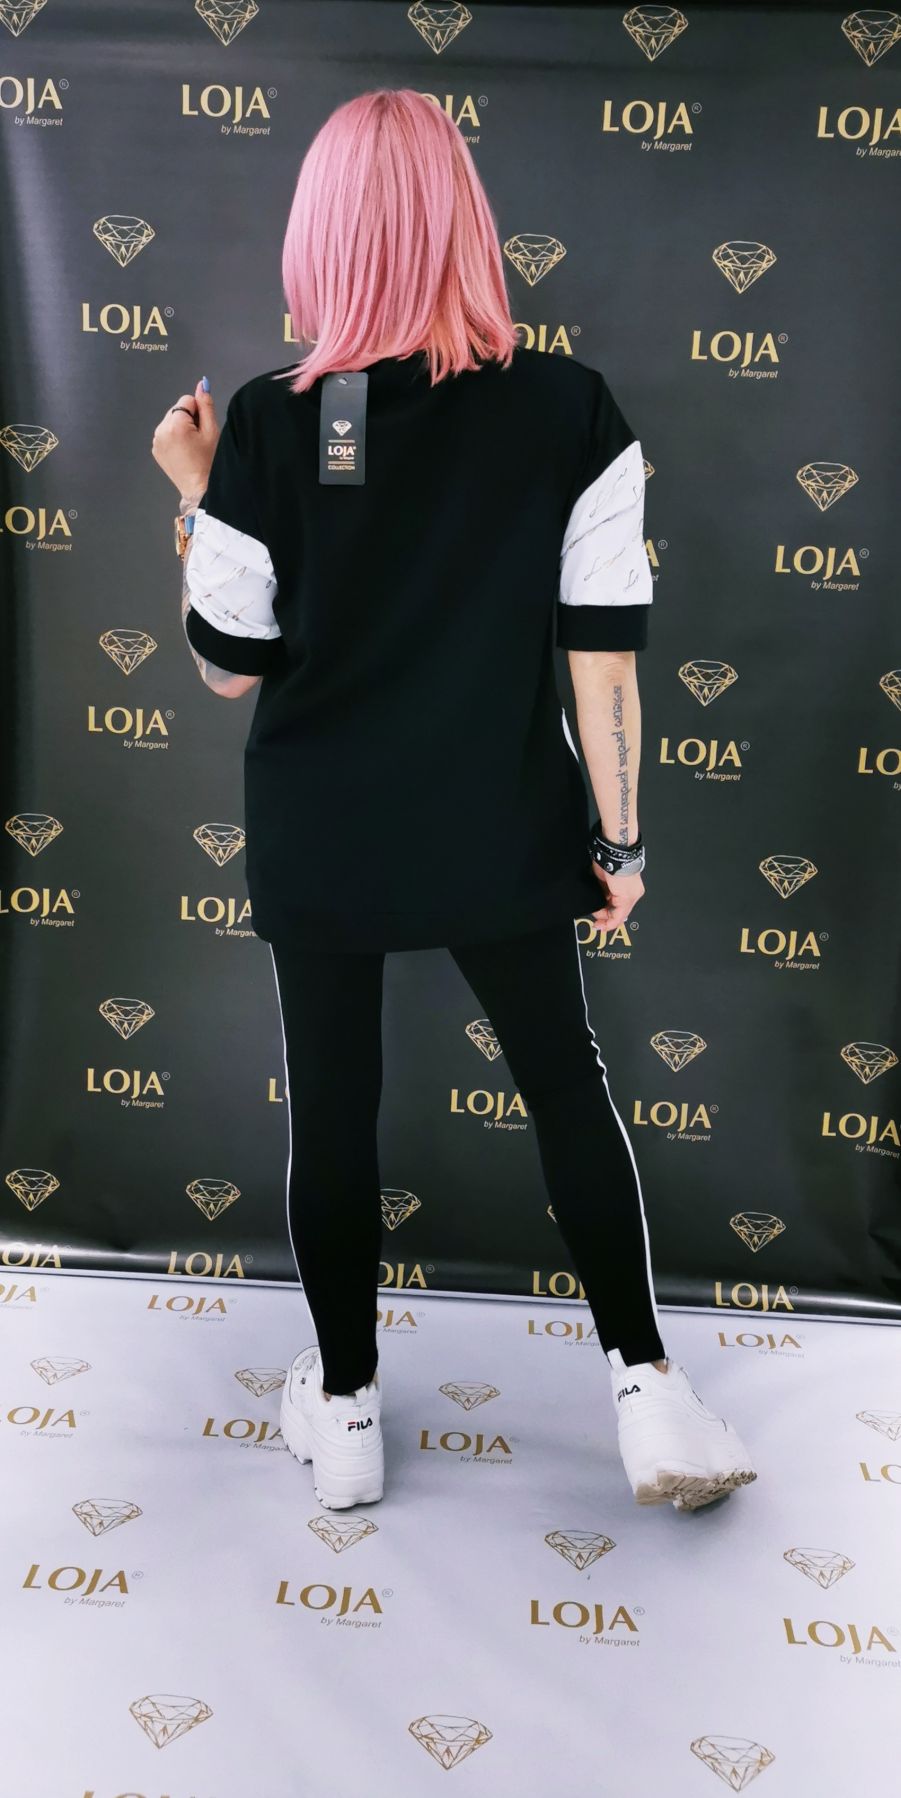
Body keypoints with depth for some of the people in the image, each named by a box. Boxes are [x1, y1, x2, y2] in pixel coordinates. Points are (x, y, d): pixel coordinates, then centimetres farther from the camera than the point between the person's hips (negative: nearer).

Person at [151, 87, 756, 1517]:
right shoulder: (570, 409, -8)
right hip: (500, 829, 1)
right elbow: (606, 651, -8)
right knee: (567, 1083, 18)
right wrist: (617, 837, 1)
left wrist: (192, 493, 7)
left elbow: (229, 666, -4)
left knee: (330, 1105, 13)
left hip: (319, 834, 0)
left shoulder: (270, 423, -10)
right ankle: (648, 1391, 22)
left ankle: (344, 1414, 29)